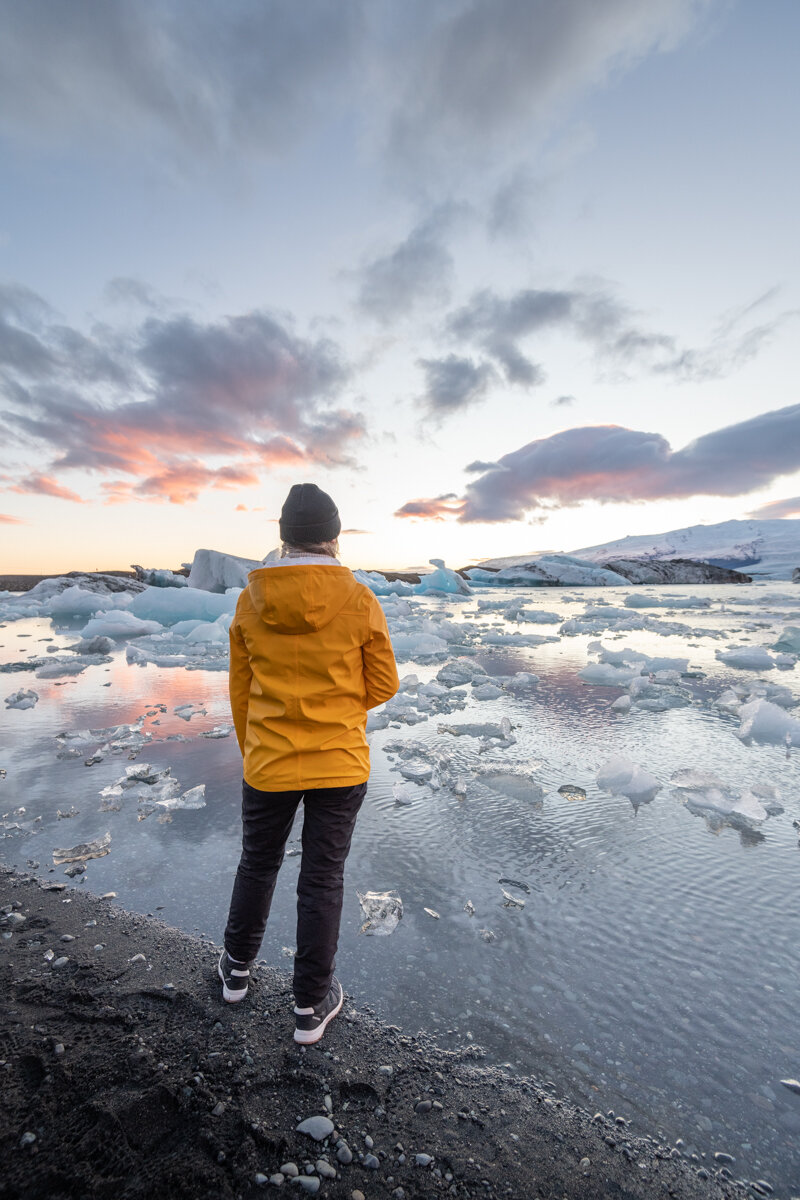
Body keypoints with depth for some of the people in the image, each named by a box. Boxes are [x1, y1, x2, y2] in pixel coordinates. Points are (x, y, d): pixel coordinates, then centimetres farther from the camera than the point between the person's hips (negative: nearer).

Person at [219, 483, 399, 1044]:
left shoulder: (250, 601, -7)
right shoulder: (359, 600, -15)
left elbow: (240, 693, 1)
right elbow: (383, 685, -7)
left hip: (268, 765, 3)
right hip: (340, 765, -2)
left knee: (258, 865, 26)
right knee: (322, 879, 16)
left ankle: (238, 969, 48)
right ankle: (312, 1005, 35)